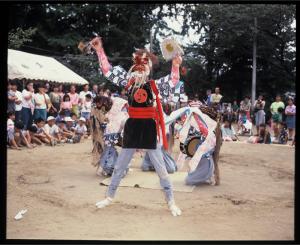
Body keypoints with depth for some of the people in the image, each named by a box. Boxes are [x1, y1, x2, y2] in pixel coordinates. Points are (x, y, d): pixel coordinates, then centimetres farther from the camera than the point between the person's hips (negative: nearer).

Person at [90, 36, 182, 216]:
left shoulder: (154, 85, -1)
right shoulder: (129, 82, 2)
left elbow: (172, 81, -10)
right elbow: (108, 71, -1)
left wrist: (176, 66, -26)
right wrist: (99, 50, -8)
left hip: (148, 127, -2)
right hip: (132, 126, 2)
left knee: (161, 168, 4)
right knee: (119, 166, 14)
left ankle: (171, 202, 17)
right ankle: (109, 197, 31)